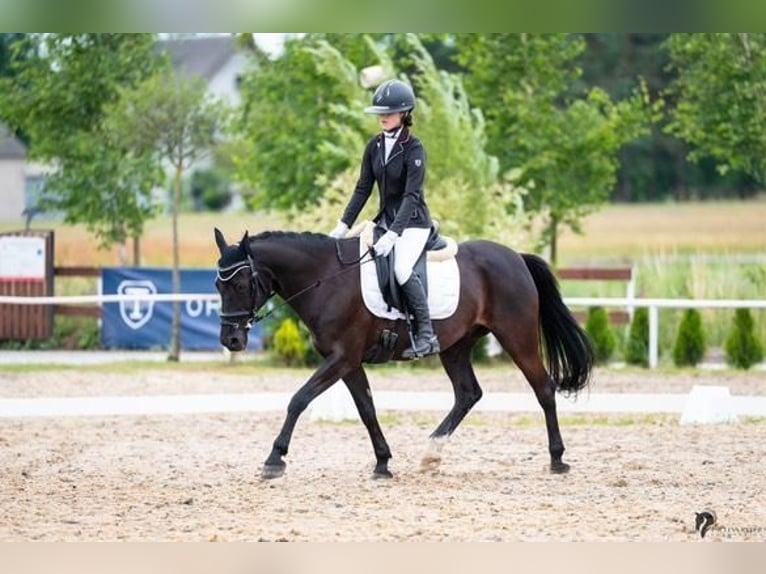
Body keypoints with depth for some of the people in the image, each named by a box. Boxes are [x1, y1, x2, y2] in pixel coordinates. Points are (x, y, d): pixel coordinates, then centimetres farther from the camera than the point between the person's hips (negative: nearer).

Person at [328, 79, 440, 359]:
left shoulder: (414, 149, -15)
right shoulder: (375, 146, 4)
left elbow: (411, 196, -22)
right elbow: (363, 188, 8)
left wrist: (392, 234, -31)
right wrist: (344, 225, 1)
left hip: (413, 222, -8)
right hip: (386, 219, 8)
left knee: (401, 268, -30)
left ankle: (427, 335, -25)